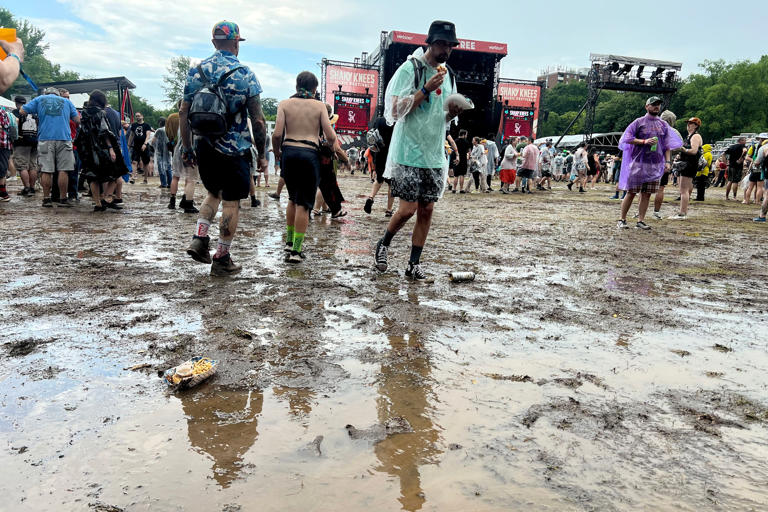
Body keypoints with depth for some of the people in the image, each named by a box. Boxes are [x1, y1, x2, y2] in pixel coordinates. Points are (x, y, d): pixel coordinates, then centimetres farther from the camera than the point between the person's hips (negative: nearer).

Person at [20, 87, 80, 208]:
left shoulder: (39, 99, 14)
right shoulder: (66, 101, 15)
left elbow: (22, 111, 11)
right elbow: (77, 120, 11)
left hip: (45, 139, 1)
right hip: (64, 138, 0)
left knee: (46, 170, 2)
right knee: (63, 170, 0)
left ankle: (46, 199, 5)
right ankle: (63, 199, 1)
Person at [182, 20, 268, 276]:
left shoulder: (196, 71, 5)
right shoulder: (245, 74, -7)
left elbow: (183, 113, 5)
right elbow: (258, 120, -11)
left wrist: (187, 148, 14)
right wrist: (262, 154, -2)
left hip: (204, 148, 5)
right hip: (234, 150, -4)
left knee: (213, 192, 25)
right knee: (231, 202, 5)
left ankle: (199, 239, 10)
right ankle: (222, 259, 11)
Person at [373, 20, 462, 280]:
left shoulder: (447, 75, 15)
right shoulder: (410, 68, -7)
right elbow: (396, 111, -13)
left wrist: (452, 113, -2)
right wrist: (426, 89, -19)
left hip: (435, 156, 6)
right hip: (408, 153, -6)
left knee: (427, 210, 4)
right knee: (407, 209, -8)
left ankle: (414, 263, 14)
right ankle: (383, 245, 20)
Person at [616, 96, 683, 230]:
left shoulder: (663, 125, 14)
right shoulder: (639, 122, 2)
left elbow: (667, 145, 15)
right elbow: (627, 138, -4)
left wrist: (667, 161, 4)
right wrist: (644, 141, -15)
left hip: (655, 164, 4)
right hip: (638, 163, -4)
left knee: (647, 194, 4)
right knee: (631, 192, -3)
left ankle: (640, 221, 9)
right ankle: (622, 220, 4)